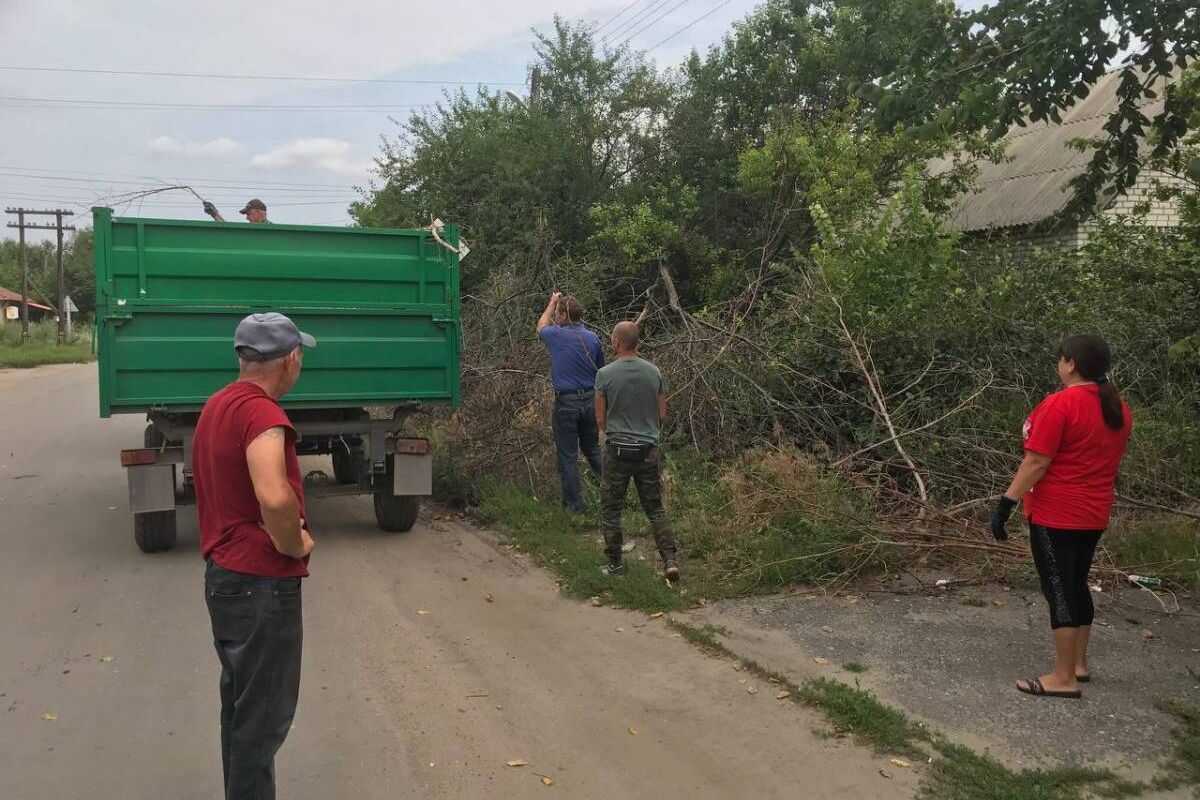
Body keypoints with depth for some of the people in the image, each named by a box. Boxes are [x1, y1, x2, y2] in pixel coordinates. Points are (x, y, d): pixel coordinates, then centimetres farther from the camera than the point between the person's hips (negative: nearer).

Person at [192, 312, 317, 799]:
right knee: (264, 714, 3)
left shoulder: (218, 405, 9)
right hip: (261, 584, -10)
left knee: (241, 703, 21)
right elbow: (275, 498, -38)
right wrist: (293, 545, -19)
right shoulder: (261, 413, -23)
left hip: (225, 574, 10)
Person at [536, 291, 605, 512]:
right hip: (590, 400, 4)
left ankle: (574, 505, 7)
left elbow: (541, 327, 18)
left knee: (568, 457, 3)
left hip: (566, 403, -4)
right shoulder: (593, 338, 2)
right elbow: (601, 371, 12)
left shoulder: (556, 335, -7)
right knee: (592, 449, 19)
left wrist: (552, 302, 31)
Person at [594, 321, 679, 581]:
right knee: (655, 508, 13)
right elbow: (662, 416, 4)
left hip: (618, 451, -3)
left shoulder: (605, 374, -11)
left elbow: (600, 419, -5)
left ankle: (615, 563, 16)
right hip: (648, 451, 3)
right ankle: (670, 559, 3)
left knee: (611, 509, 11)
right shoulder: (655, 373, -2)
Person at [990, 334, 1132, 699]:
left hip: (1056, 515, -8)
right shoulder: (1119, 409, 7)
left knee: (1059, 590, -3)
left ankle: (1064, 678, 2)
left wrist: (1005, 505, -15)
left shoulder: (1060, 404, -18)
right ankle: (1079, 664, 26)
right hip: (1093, 515, 8)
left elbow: (1035, 463, -19)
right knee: (1077, 585, 17)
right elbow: (1103, 460, 16)